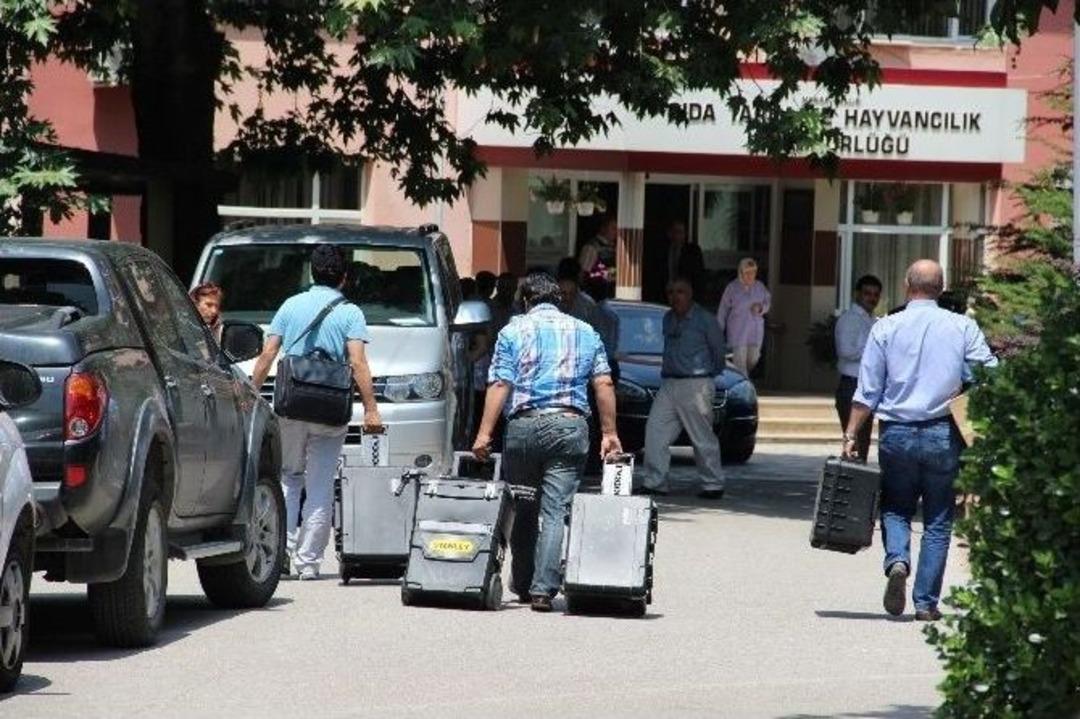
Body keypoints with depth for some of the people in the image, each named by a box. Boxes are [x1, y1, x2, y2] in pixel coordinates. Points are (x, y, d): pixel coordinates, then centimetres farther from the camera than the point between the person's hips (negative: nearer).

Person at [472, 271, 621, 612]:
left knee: (523, 510, 12)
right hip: (570, 426, 1)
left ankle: (522, 585, 18)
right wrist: (609, 432, 9)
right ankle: (543, 589, -13)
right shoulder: (585, 332, 13)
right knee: (556, 511, -4)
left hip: (524, 425, -1)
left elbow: (500, 384, -4)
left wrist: (485, 432, -6)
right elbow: (604, 384, 6)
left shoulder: (514, 331, 6)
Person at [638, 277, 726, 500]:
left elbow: (719, 350, 1)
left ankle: (713, 484, 8)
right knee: (655, 430, -4)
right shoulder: (668, 319, 13)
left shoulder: (704, 320, -7)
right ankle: (655, 482, -1)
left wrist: (711, 374, 10)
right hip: (669, 383, 6)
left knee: (703, 438, -2)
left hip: (696, 384, -6)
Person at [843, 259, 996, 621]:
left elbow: (867, 391, -1)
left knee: (895, 509, 16)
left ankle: (897, 561, -13)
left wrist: (851, 435, 3)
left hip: (897, 433, 0)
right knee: (937, 521, 8)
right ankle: (926, 602, 5)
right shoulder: (963, 328, 0)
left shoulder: (886, 328, 0)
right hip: (944, 435, 0)